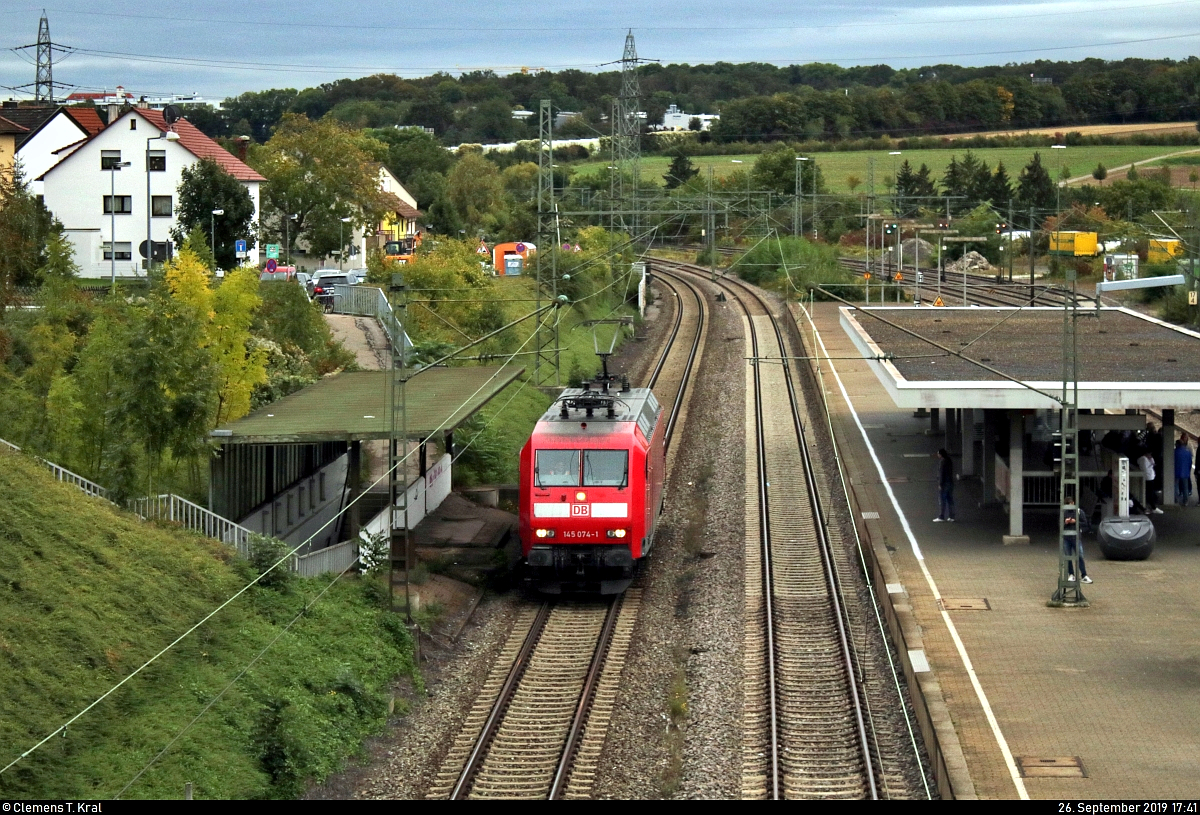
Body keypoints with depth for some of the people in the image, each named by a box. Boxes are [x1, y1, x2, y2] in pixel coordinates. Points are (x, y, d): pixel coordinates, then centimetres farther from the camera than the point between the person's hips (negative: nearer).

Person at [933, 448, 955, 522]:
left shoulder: (942, 461, -14)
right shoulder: (950, 461, 12)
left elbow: (941, 473, -17)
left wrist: (940, 484, -16)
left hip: (944, 483, -8)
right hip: (951, 482, 8)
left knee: (942, 500, -5)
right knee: (950, 500, 10)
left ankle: (941, 517, -6)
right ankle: (951, 517, 10)